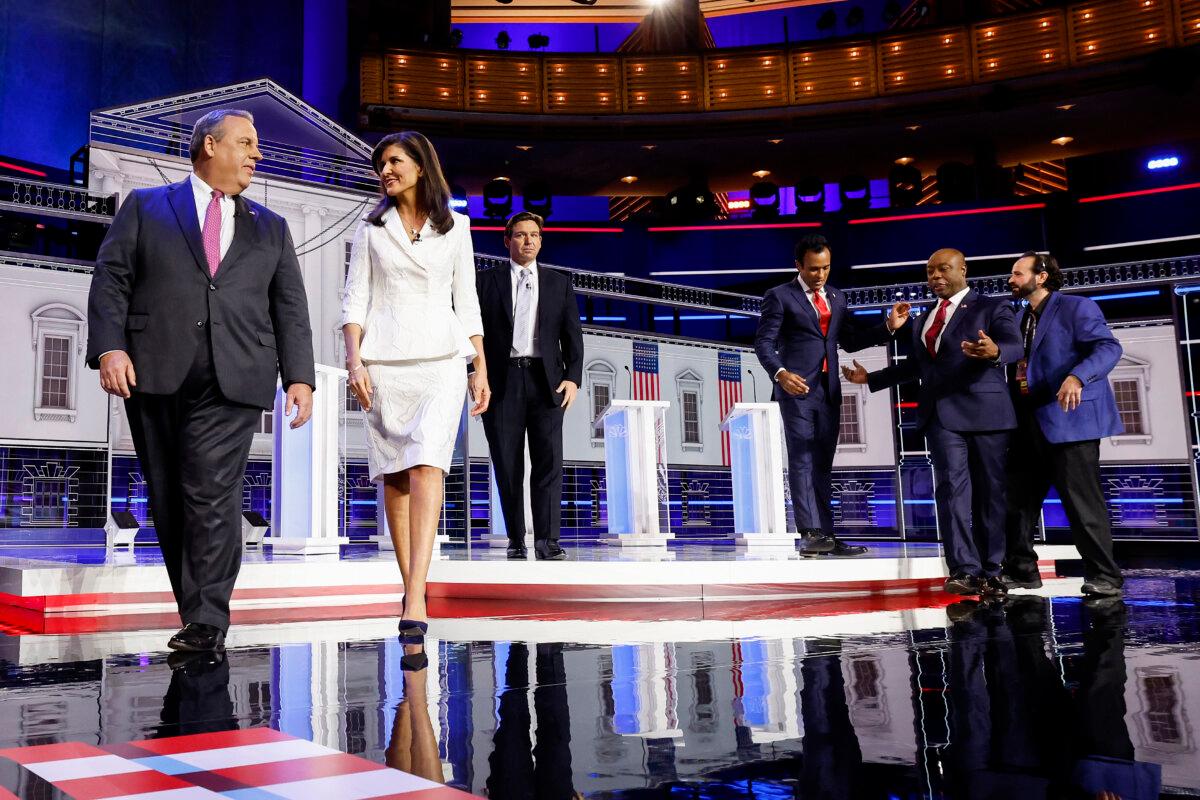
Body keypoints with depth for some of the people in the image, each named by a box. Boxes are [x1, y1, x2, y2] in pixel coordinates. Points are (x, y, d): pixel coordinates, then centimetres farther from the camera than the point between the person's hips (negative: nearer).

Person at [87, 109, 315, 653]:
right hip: (154, 374, 1)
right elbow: (111, 280, 6)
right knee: (168, 500, 3)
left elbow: (290, 308, 14)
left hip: (234, 381, 0)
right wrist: (109, 346, -10)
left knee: (213, 494, -12)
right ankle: (196, 612, 13)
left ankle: (207, 621, -10)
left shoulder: (270, 229, 21)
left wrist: (299, 376, 2)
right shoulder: (145, 207, 16)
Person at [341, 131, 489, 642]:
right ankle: (409, 584, 14)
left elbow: (466, 302, 12)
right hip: (384, 361, 1)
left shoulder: (455, 227, 12)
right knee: (394, 475, 3)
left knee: (426, 466, -17)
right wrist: (354, 360, -8)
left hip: (441, 359, -1)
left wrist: (481, 368, 6)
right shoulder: (371, 229, 11)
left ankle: (415, 600, -23)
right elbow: (355, 299, 6)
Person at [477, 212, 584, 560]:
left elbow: (572, 335, 10)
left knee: (548, 461, -10)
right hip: (502, 383, 0)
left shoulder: (559, 283, 15)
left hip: (545, 381, 0)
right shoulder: (487, 281, 11)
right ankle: (516, 541, 10)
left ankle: (547, 541, -11)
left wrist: (572, 377, -3)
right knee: (508, 465, 2)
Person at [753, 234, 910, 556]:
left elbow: (850, 341, 18)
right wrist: (780, 373, -24)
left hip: (829, 391, 6)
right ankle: (810, 533, -11)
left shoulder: (836, 298, 17)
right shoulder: (780, 296, -1)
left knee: (823, 464, 7)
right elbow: (764, 342, -7)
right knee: (802, 462, -8)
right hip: (797, 389, -6)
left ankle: (826, 534, 9)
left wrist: (888, 327, 6)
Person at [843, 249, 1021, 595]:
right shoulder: (923, 321, 22)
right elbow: (914, 365, 31)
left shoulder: (993, 308, 4)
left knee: (990, 492, 0)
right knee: (952, 487, -10)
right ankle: (964, 570, -16)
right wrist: (871, 378, 30)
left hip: (984, 412, -3)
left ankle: (989, 572, 8)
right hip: (941, 414, 4)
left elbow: (1015, 346, -13)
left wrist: (995, 352, -35)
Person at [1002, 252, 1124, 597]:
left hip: (1069, 418, -8)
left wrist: (1078, 377, -34)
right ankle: (1021, 569, 20)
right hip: (1029, 423, 8)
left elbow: (1108, 347, -18)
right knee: (1017, 498, 9)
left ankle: (1104, 576, 5)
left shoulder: (1076, 307, -6)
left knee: (1081, 499, -5)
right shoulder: (1022, 319, 18)